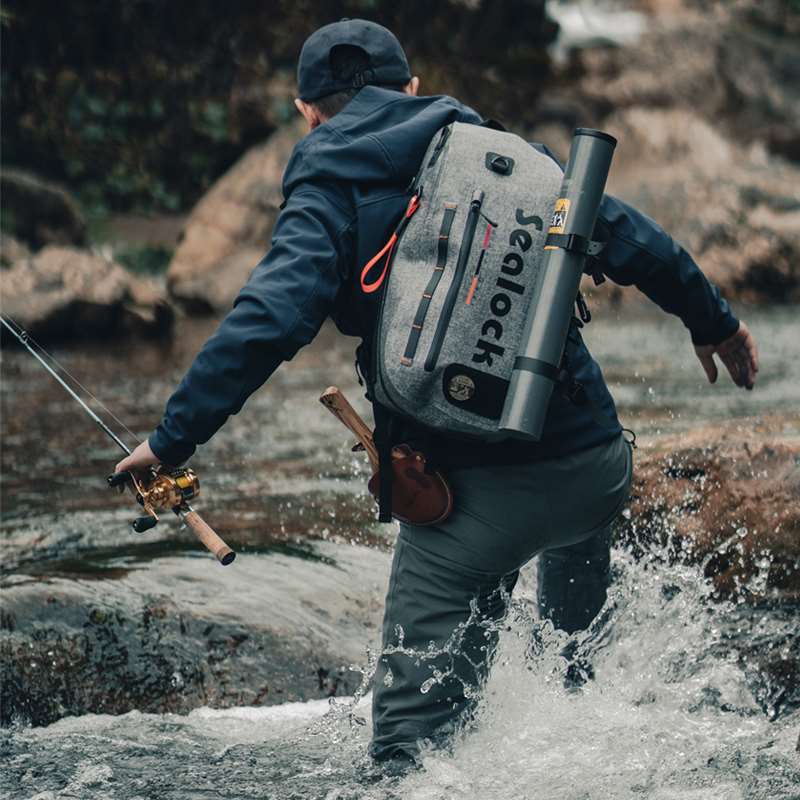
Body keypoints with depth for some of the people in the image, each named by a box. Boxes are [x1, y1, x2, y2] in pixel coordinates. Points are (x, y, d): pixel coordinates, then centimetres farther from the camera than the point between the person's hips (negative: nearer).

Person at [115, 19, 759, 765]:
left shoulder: (327, 195, -2)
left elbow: (266, 322, -16)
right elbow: (627, 236, 12)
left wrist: (171, 439, -12)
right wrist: (714, 320, 26)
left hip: (474, 490, -5)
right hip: (597, 464, 5)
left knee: (415, 730, 0)